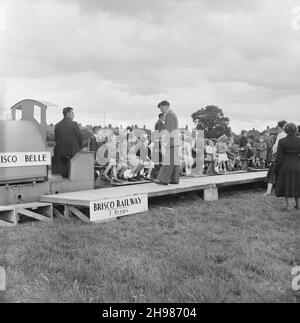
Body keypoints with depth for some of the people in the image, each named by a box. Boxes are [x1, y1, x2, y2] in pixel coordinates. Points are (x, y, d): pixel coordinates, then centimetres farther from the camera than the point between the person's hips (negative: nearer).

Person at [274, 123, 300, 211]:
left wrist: (276, 169, -3)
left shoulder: (282, 141, -12)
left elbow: (279, 157, -11)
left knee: (286, 184, 7)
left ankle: (288, 205, 5)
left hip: (286, 166, -2)